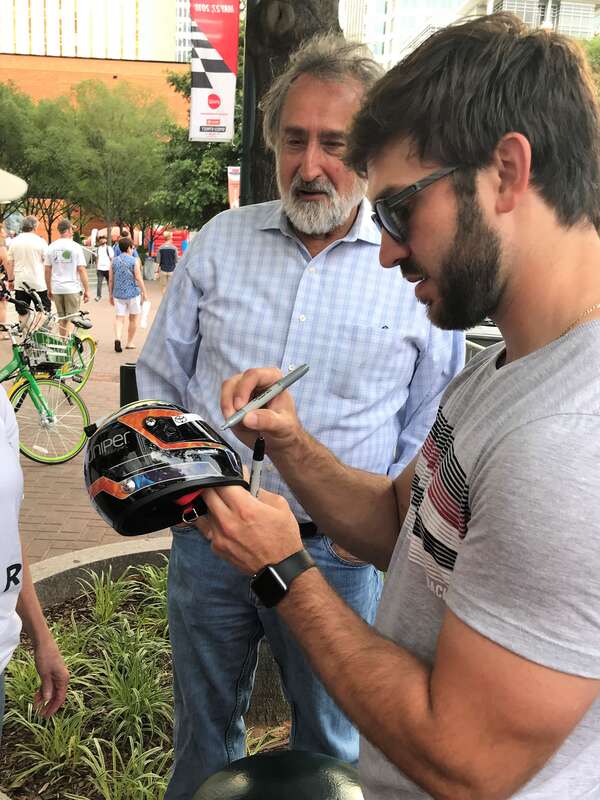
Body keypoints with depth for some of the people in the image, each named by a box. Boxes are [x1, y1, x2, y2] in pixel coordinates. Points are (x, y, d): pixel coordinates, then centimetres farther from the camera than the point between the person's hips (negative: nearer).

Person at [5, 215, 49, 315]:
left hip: (20, 284, 3)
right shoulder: (40, 241, -6)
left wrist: (10, 280, 15)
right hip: (38, 284, -3)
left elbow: (10, 263, 5)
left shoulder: (14, 241, 4)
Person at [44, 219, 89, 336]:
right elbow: (82, 270, -9)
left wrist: (49, 289, 17)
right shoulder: (76, 247, -6)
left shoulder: (51, 247, 5)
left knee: (61, 319, 15)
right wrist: (87, 290, -4)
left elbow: (47, 270, 7)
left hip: (56, 289, 4)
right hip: (73, 289, -4)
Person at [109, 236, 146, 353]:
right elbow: (139, 279, -11)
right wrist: (144, 293, -2)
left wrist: (110, 295, 15)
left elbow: (110, 280, 6)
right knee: (133, 318, 12)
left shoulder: (114, 261, 4)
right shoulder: (134, 261, -7)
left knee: (119, 317, 3)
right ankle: (130, 343, 19)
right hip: (133, 293, -3)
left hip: (118, 294, 3)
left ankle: (117, 339, -20)